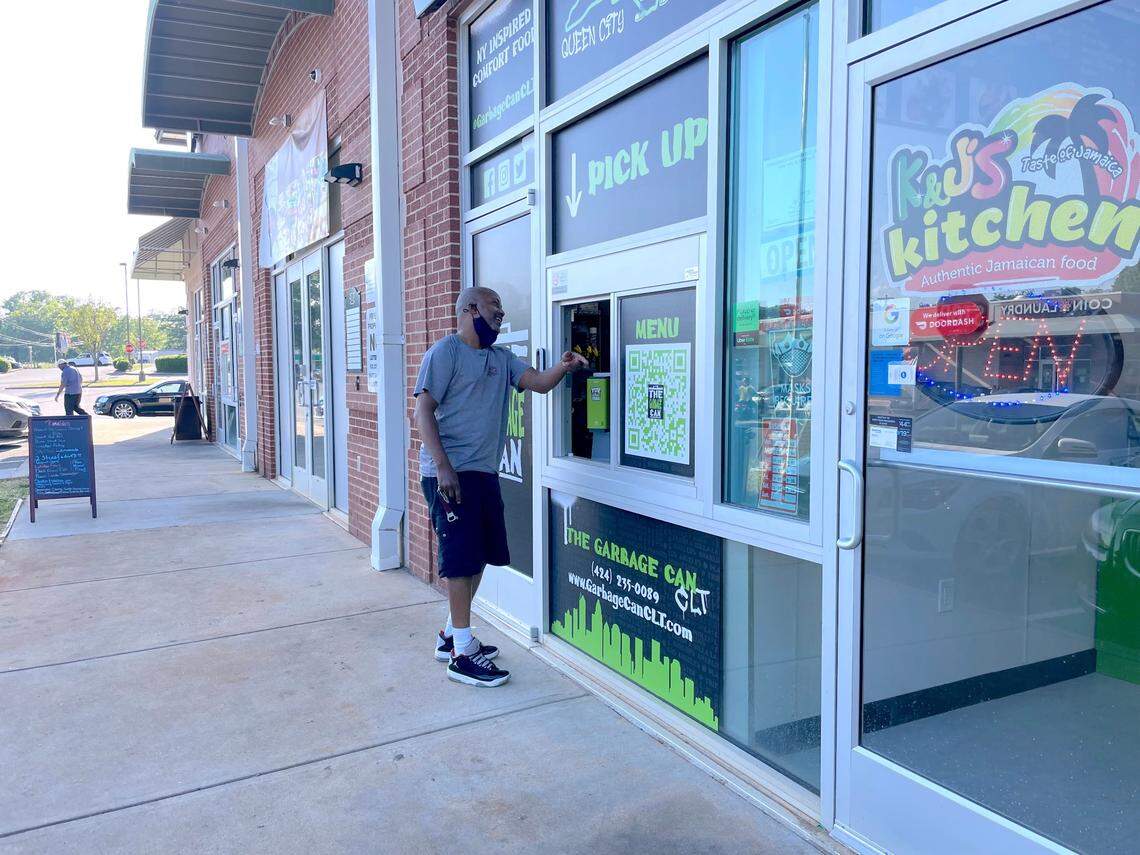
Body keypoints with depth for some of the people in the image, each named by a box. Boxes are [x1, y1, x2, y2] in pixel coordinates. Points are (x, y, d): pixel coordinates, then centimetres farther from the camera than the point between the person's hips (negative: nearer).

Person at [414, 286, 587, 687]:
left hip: (484, 472, 8)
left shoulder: (501, 358, 16)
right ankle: (462, 654, 5)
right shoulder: (446, 351, -6)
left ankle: (451, 636, 30)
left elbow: (538, 382, 4)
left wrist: (563, 367, -18)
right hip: (450, 473, -8)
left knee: (478, 556, 14)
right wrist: (442, 466, -20)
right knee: (462, 558, -5)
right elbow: (423, 410, -12)